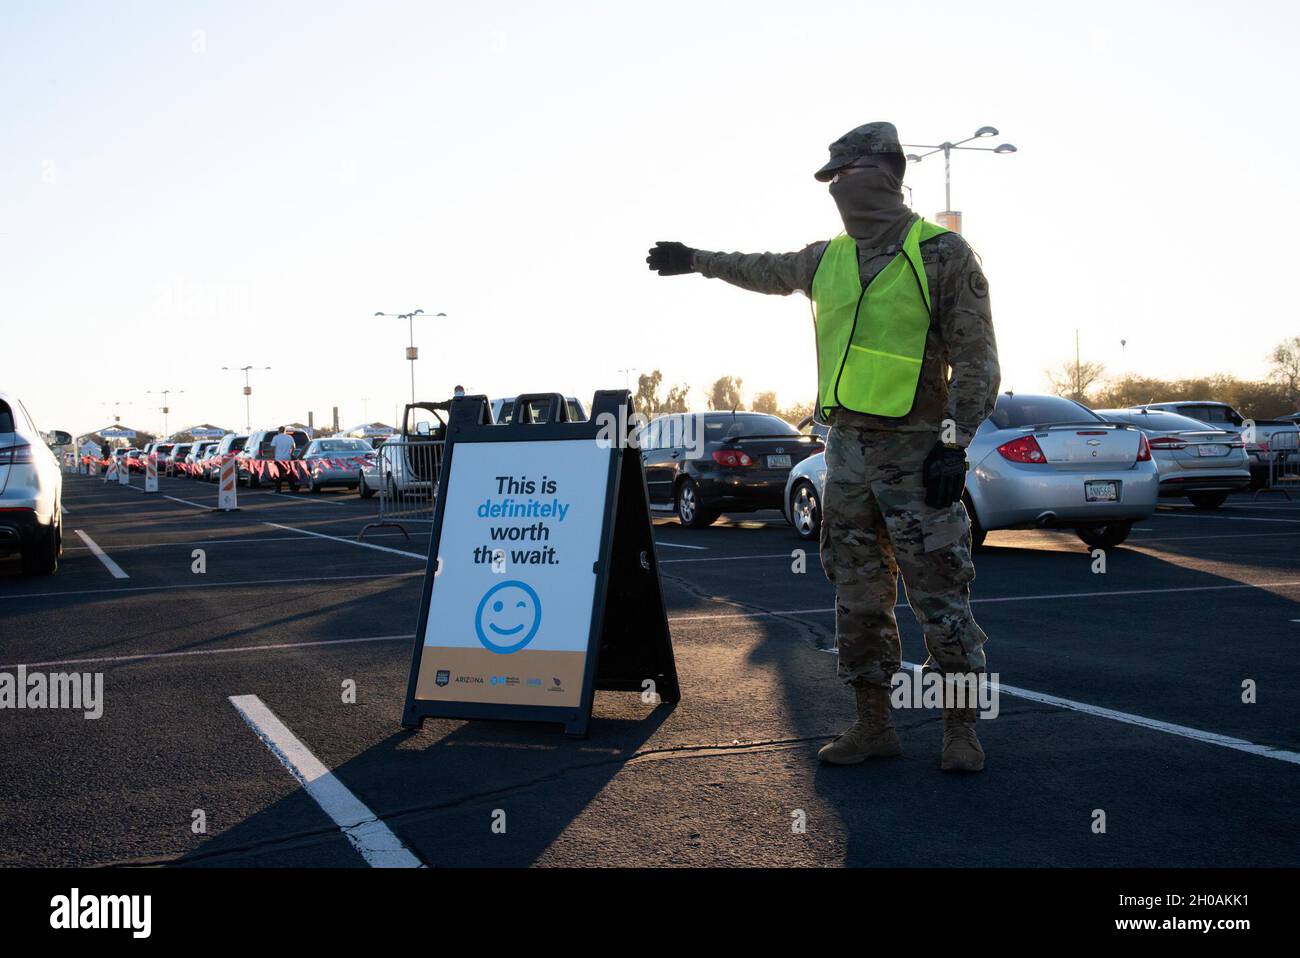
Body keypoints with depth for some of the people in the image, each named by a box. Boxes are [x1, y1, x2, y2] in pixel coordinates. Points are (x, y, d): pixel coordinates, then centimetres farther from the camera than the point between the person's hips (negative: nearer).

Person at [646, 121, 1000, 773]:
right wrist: (698, 261, 41)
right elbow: (768, 272, 34)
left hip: (915, 453, -6)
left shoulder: (942, 254, -6)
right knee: (857, 597, 9)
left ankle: (961, 730, 10)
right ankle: (873, 724, 18)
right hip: (846, 450, 6)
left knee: (939, 597, -3)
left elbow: (976, 361, -8)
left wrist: (955, 445, -15)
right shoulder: (827, 259, 12)